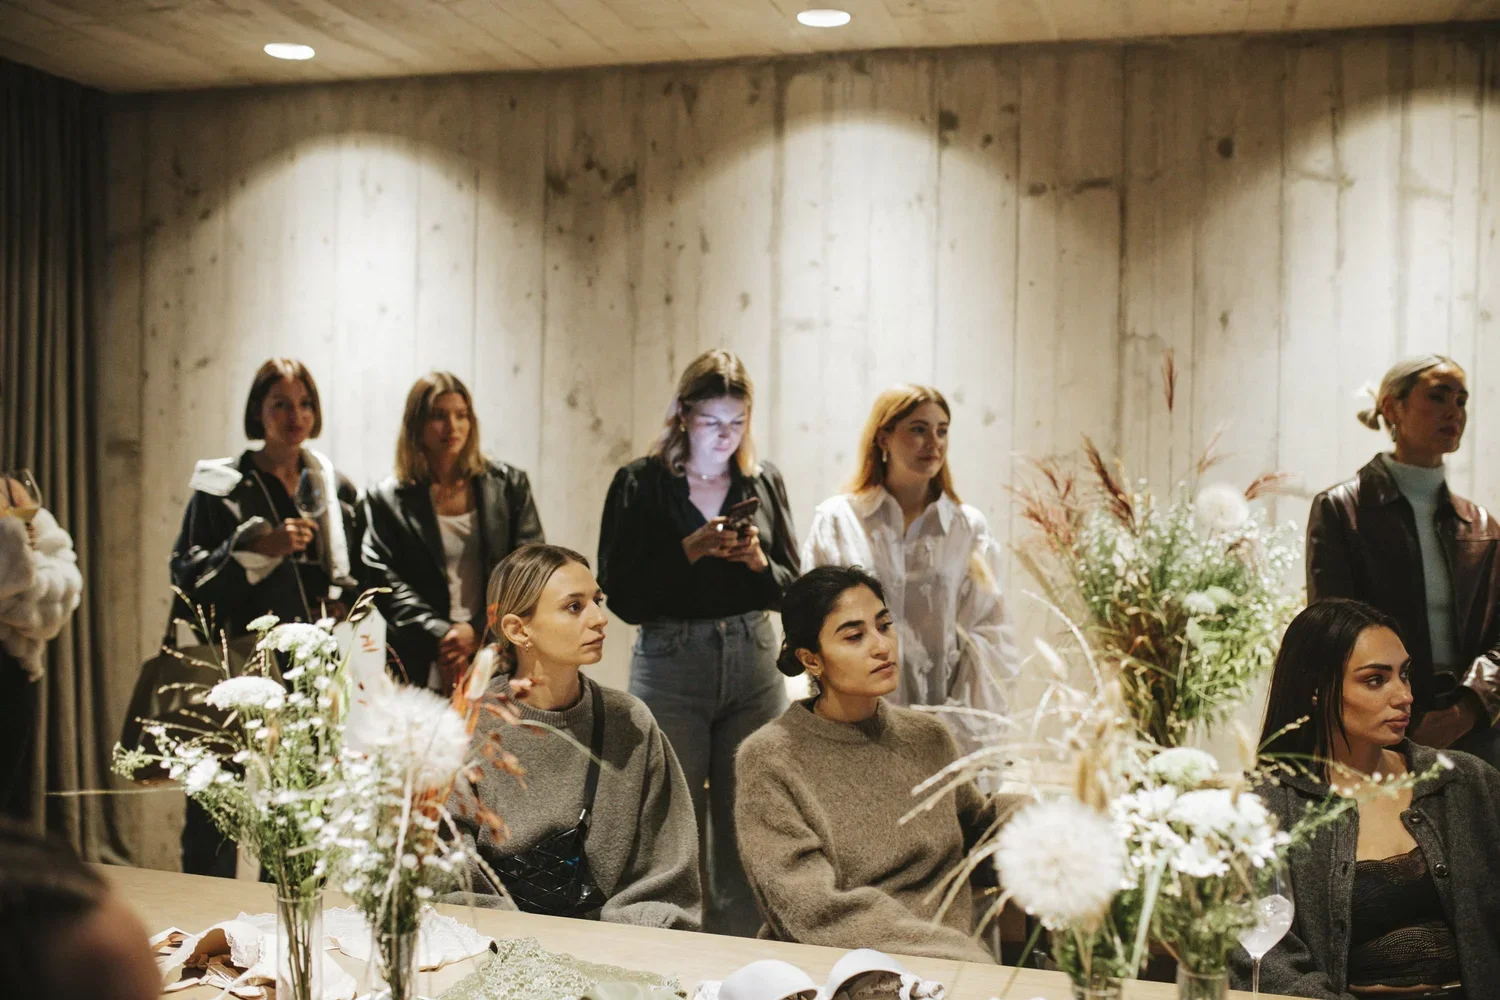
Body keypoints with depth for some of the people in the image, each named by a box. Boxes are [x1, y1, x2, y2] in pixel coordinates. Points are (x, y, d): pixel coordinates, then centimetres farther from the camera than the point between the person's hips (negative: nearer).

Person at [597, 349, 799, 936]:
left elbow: (790, 589, 8)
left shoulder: (763, 481, 7)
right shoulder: (640, 484, -2)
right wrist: (691, 549, -18)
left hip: (753, 666, 3)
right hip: (669, 667, -2)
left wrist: (757, 560, -12)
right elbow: (622, 596, -8)